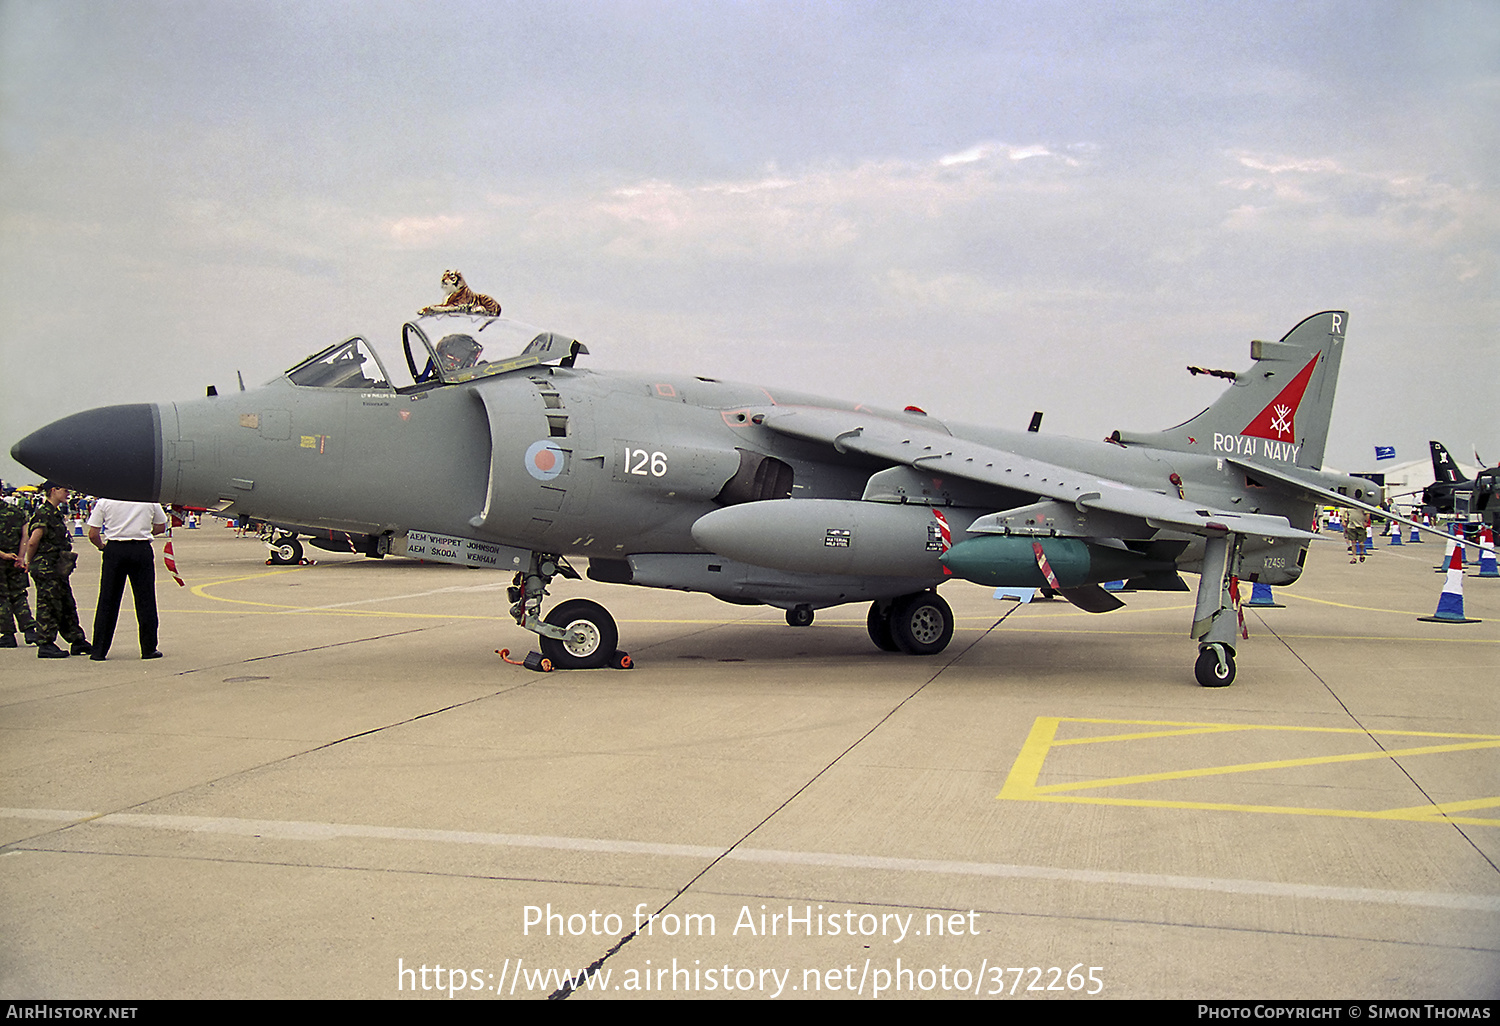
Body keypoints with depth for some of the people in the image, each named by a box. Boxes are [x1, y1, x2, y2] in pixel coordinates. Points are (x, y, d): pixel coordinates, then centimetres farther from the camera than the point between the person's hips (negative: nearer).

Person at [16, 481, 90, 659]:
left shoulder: (55, 513, 15)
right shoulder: (43, 513, -15)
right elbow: (33, 541, -19)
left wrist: (28, 561, 19)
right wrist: (29, 562, -7)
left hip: (58, 569, 9)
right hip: (46, 569, -9)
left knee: (68, 606, 13)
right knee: (48, 606, -2)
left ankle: (77, 641, 20)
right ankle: (45, 645, 6)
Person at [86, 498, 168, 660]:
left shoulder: (105, 501, 0)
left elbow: (93, 534, -1)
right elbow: (161, 527, 12)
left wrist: (102, 547, 18)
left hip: (114, 550, 0)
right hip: (142, 549, 0)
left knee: (107, 601, 7)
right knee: (145, 600, 7)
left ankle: (99, 651, 9)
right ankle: (149, 649, 9)